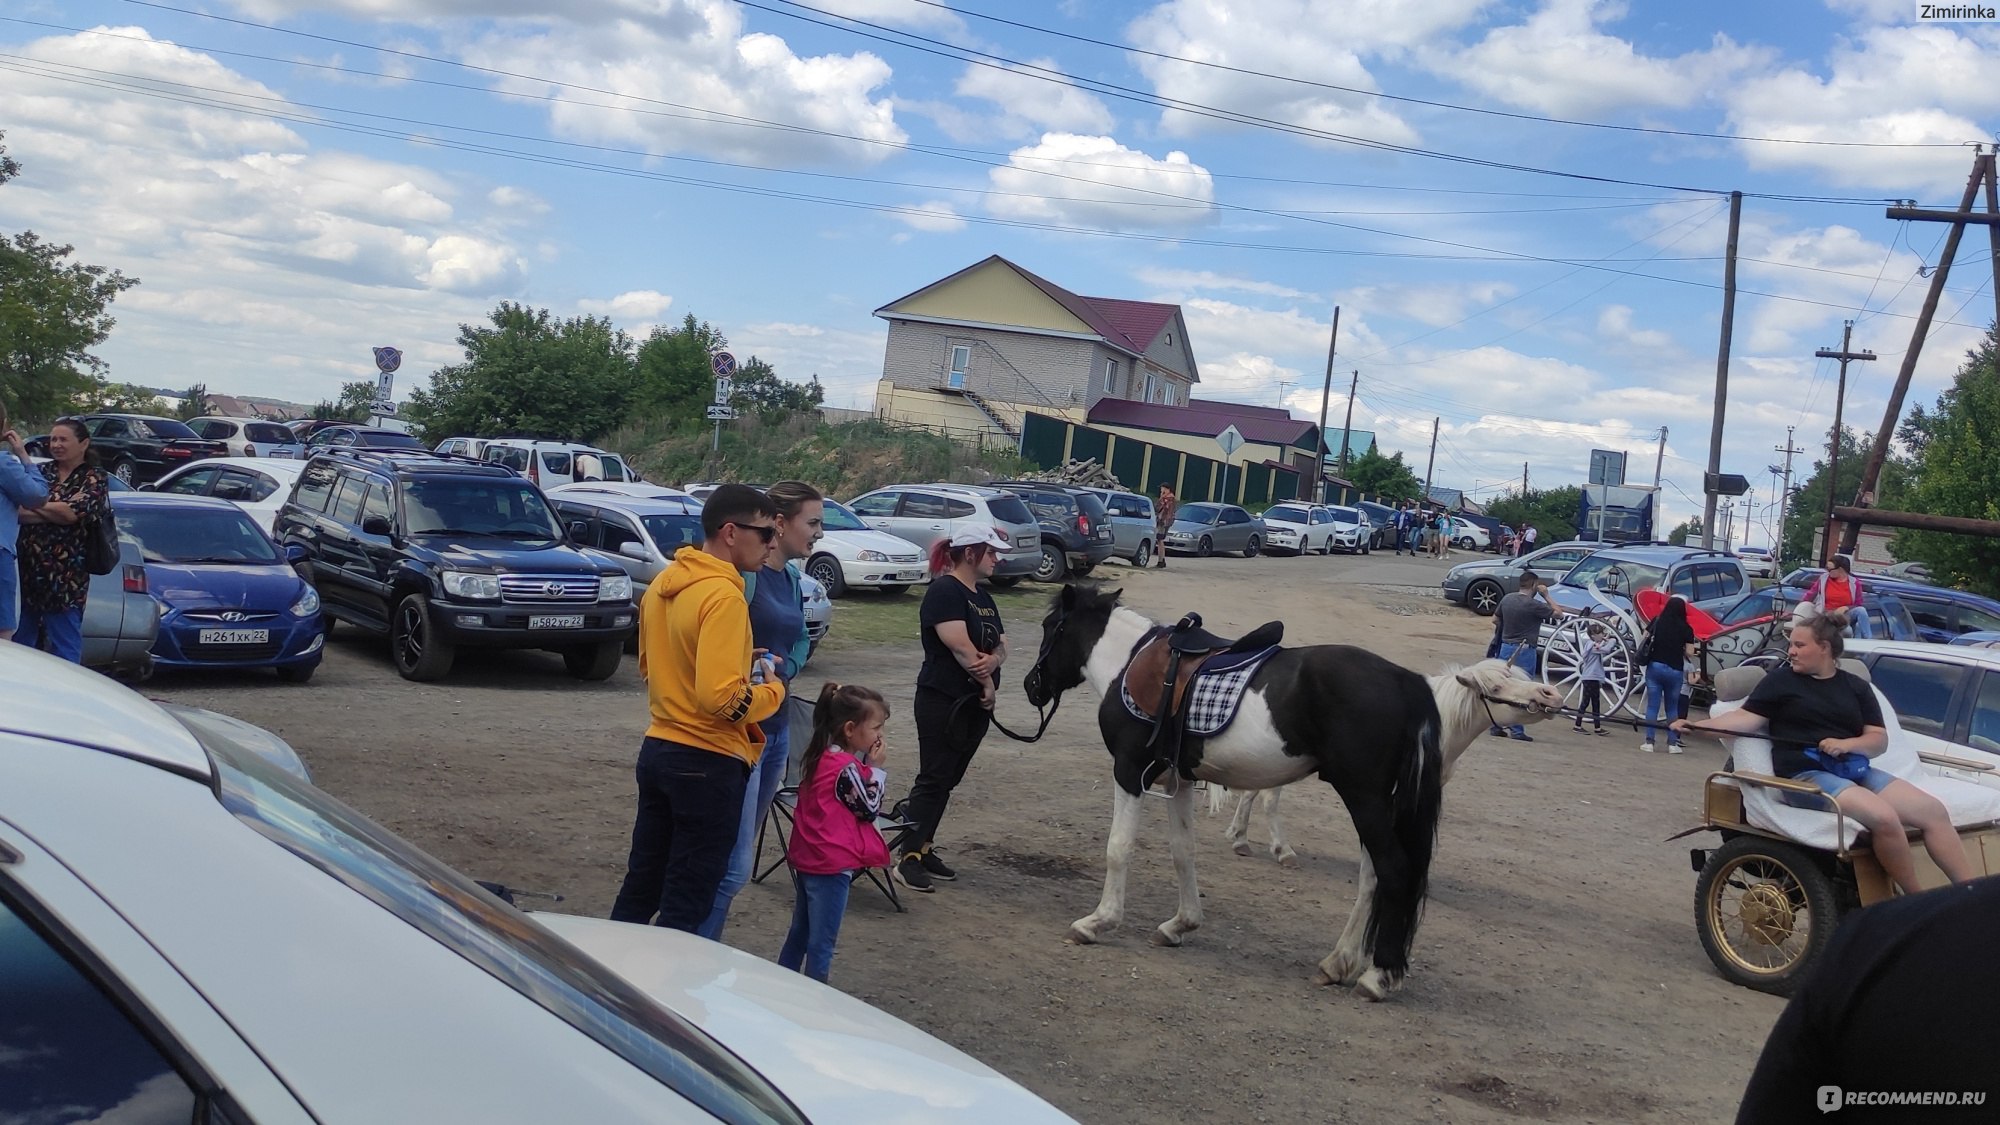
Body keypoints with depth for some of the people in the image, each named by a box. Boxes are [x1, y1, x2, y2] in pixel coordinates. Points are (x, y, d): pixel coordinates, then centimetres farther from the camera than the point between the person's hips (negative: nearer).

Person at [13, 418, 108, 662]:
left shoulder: (94, 479, 2)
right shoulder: (43, 471, 13)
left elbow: (72, 513, -13)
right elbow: (14, 510, 2)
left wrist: (33, 505, -3)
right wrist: (55, 512, -13)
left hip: (64, 575, -5)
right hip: (26, 568, 5)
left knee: (65, 645, -1)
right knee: (19, 640, 9)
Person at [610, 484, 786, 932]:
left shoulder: (663, 583, 7)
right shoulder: (723, 596, -20)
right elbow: (721, 698, -27)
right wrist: (773, 689, -8)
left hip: (658, 749, 8)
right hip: (709, 763, -8)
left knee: (641, 884, 17)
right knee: (685, 905, 2)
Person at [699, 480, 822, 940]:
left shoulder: (792, 576, 11)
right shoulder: (745, 575, -16)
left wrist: (784, 668, 3)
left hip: (777, 726, 9)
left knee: (738, 856, 15)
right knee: (733, 867, -10)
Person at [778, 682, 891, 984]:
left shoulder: (819, 756, 6)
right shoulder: (847, 768, -21)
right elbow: (869, 808, -11)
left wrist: (866, 767, 4)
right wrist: (875, 768, -8)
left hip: (806, 860, 9)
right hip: (831, 865, -9)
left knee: (799, 932, 21)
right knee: (822, 942, 1)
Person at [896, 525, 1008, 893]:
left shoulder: (983, 597, 16)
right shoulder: (944, 592, -12)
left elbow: (1000, 645, 10)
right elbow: (960, 646, -21)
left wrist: (993, 659, -13)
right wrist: (986, 683, -10)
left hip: (975, 704, 9)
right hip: (942, 702, -9)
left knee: (948, 780, 12)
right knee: (933, 779, -8)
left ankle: (923, 848, 20)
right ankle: (909, 859, -5)